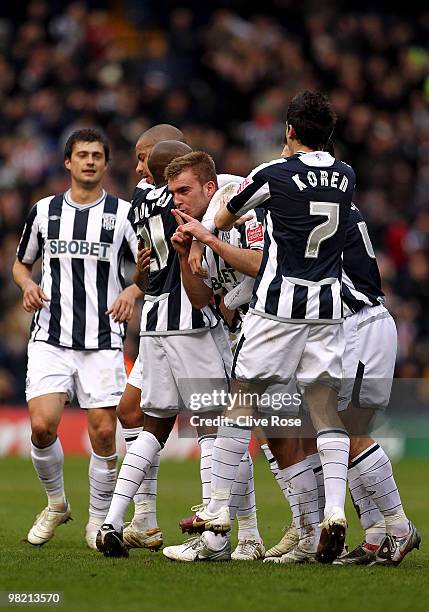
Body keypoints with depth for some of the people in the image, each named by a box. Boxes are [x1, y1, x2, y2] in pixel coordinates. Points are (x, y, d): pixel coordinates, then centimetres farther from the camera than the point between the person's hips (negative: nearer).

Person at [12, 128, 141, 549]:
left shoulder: (123, 213, 4)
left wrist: (132, 292, -15)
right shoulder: (44, 211, 10)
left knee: (103, 432, -5)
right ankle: (55, 503, 12)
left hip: (103, 340, -1)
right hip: (50, 337, 1)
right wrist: (28, 286, 0)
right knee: (42, 424, -13)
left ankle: (99, 519, 13)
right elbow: (21, 263, 22)